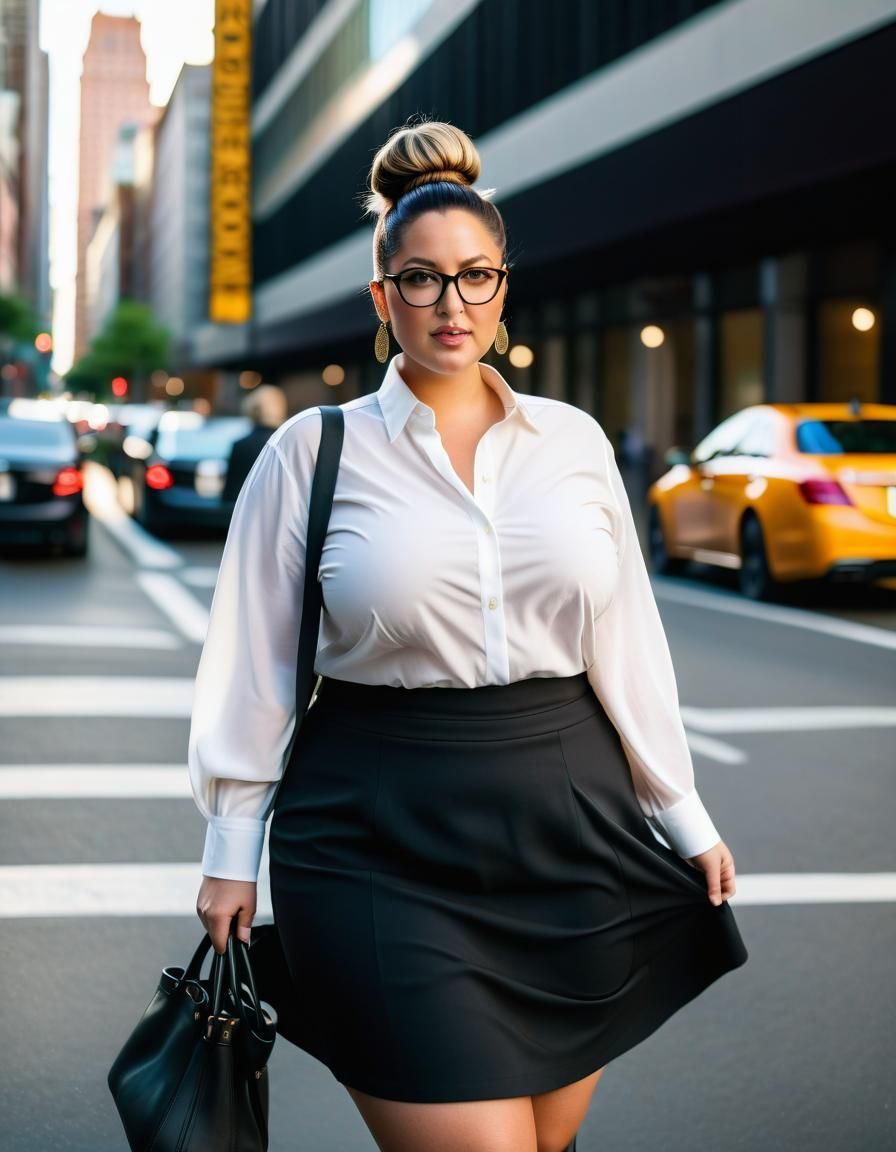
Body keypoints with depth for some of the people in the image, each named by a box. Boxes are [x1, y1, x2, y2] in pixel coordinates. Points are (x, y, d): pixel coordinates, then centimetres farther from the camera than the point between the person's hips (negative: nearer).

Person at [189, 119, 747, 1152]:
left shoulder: (574, 440, 8)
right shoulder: (312, 452, 0)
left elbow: (627, 643, 12)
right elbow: (252, 664, 3)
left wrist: (685, 821, 13)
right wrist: (232, 852, 4)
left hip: (569, 828, 4)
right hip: (383, 845, -3)